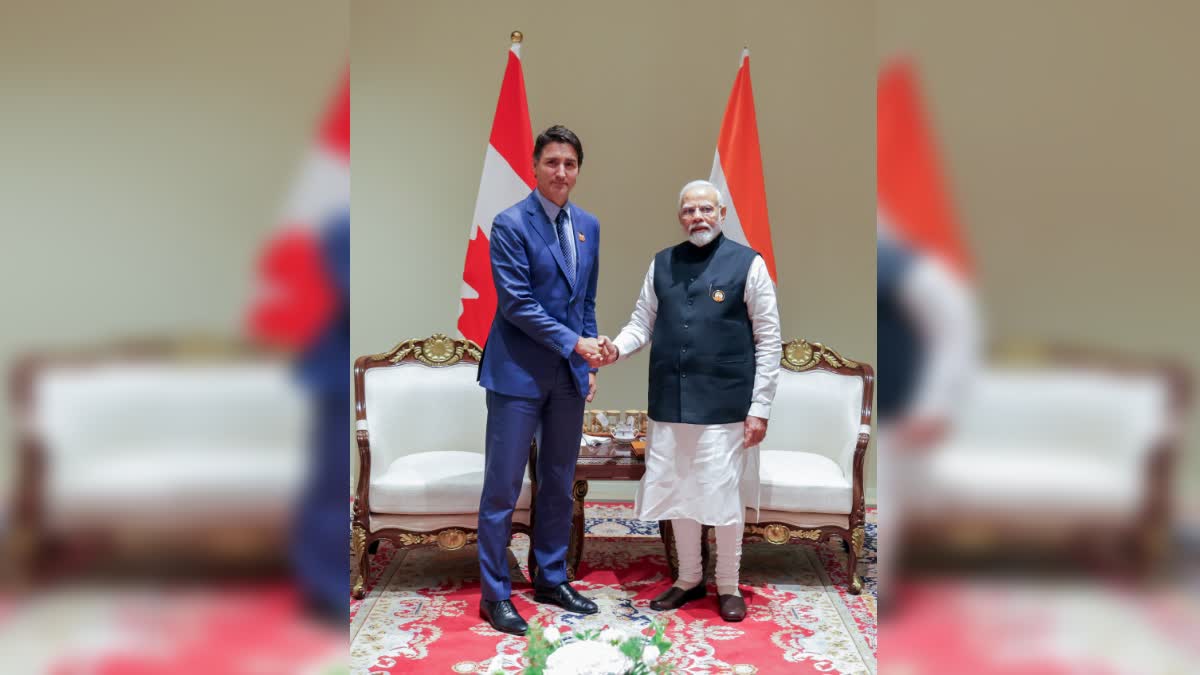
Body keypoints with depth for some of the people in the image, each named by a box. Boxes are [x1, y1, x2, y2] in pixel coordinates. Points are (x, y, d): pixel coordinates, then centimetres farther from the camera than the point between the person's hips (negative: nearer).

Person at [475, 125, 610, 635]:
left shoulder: (588, 226, 10)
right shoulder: (511, 223, -10)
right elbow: (516, 304, -15)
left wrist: (587, 362, 9)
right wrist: (574, 343, -18)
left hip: (569, 374, 6)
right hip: (519, 373, -6)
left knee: (560, 484, 14)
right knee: (503, 487, 2)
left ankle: (551, 579, 29)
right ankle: (495, 594, 15)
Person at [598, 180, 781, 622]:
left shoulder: (748, 263, -3)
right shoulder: (661, 264, 9)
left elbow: (769, 340, -4)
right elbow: (643, 323, 11)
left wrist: (760, 407, -8)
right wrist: (618, 348, -11)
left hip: (724, 405, -4)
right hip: (670, 403, 4)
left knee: (724, 497, 5)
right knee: (676, 494, 13)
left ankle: (728, 586, 26)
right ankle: (689, 579, 33)